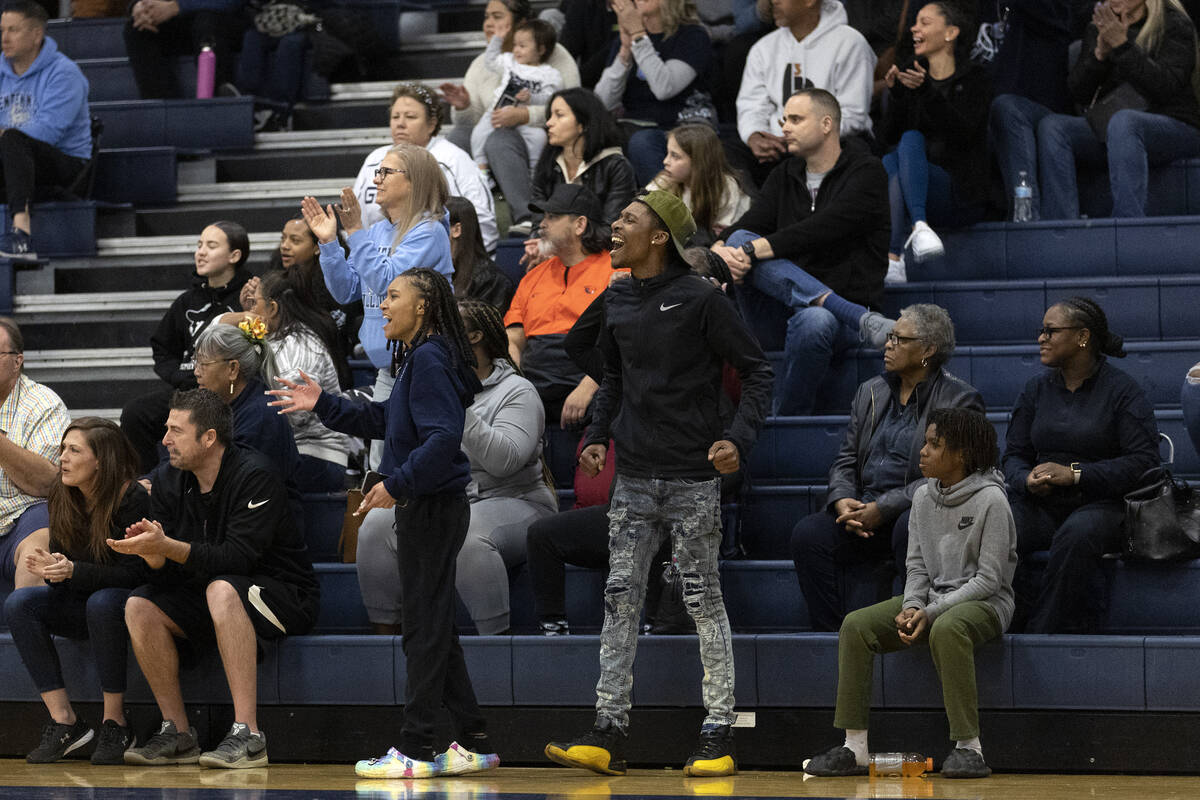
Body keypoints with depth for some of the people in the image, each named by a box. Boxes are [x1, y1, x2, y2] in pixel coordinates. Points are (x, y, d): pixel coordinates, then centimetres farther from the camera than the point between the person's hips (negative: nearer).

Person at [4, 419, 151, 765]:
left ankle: (115, 724, -26)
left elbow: (134, 574, -21)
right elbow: (62, 560, 4)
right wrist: (51, 568, -22)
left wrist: (73, 571, -34)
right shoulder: (62, 499, 0)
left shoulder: (132, 499, -19)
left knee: (102, 602, -39)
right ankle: (64, 722, -21)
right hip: (81, 605, 6)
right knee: (18, 604, -18)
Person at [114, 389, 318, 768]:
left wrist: (167, 546, -36)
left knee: (221, 590, -37)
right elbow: (164, 568, -3)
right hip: (204, 597, 7)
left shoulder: (255, 475, -19)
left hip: (285, 595, -7)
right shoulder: (169, 482, 1)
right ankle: (178, 734, -12)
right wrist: (153, 553, -27)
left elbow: (238, 558, -28)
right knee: (139, 606, -17)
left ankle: (247, 733, -41)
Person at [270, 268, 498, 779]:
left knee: (424, 627, -5)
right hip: (423, 508, 10)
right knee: (434, 627, 12)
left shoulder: (430, 359, -16)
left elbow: (443, 438, -24)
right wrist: (323, 405, 24)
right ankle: (472, 743, 15)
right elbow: (383, 421, 27)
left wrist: (398, 484, -24)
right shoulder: (416, 359, 16)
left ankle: (414, 751, -1)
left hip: (433, 507, -10)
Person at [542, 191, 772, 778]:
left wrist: (739, 437, -17)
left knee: (704, 602, -1)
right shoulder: (617, 303, 11)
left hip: (693, 478, -6)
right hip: (633, 480, 6)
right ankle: (608, 733, 1)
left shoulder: (700, 299, -8)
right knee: (620, 599, 1)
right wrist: (598, 435, 10)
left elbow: (757, 371, -5)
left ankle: (718, 736, 3)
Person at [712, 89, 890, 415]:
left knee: (813, 322, -42)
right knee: (739, 241, -22)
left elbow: (821, 231, -17)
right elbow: (748, 225, 4)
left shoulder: (866, 172, -1)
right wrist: (720, 251, -20)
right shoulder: (785, 176, 19)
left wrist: (751, 251, -23)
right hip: (780, 310, 6)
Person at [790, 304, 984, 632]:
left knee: (908, 530, -39)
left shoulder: (959, 399, -3)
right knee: (808, 534, -20)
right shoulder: (872, 391, 18)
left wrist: (883, 509, -18)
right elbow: (845, 460, 18)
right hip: (862, 508, 6)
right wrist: (842, 501, -6)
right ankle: (830, 635, -20)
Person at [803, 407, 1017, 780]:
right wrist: (912, 608, -10)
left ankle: (968, 747, -35)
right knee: (856, 625, -16)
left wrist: (931, 612, -21)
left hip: (985, 602, -7)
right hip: (931, 598, 7)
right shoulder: (923, 497, 8)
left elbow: (988, 579, -14)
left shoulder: (990, 500, -12)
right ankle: (855, 748, -18)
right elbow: (917, 565, 11)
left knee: (946, 629, -41)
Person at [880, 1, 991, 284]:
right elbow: (890, 134, 6)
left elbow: (964, 133, -14)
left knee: (911, 140, -29)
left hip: (961, 196, -4)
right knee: (889, 162, -27)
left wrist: (927, 92, -23)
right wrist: (895, 94, -10)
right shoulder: (909, 75, 17)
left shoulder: (974, 80, 4)